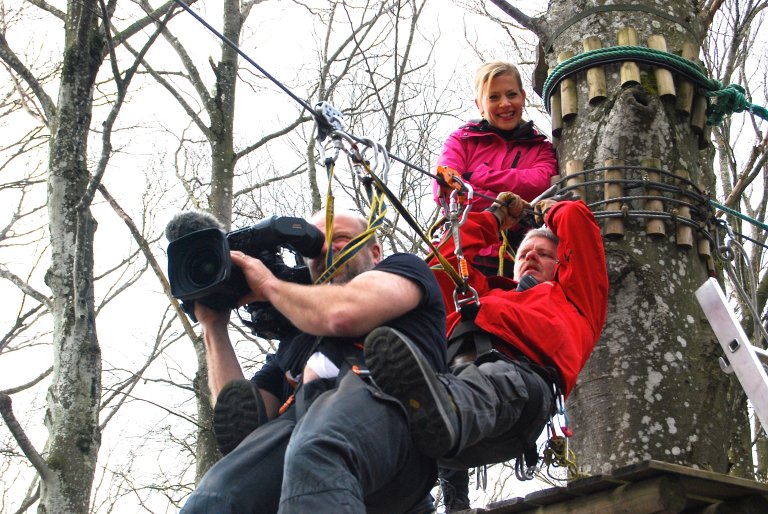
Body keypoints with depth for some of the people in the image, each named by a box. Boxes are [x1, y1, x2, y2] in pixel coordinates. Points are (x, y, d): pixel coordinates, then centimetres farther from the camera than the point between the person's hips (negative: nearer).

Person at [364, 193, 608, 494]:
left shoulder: (572, 293, 41)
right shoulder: (488, 293, 48)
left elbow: (577, 219, 39)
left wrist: (551, 211, 62)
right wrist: (496, 215, 65)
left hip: (521, 367, -5)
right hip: (451, 366, 5)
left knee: (494, 383, -43)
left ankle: (440, 410, -75)